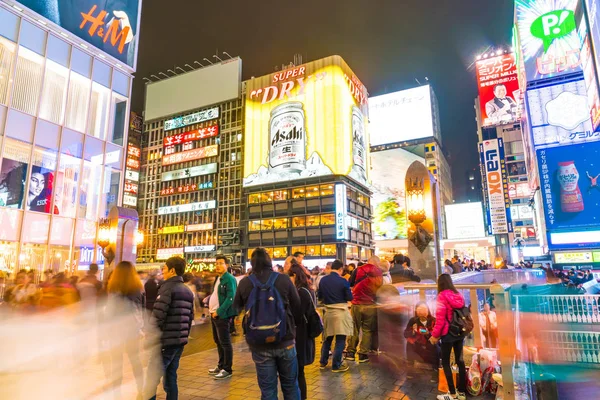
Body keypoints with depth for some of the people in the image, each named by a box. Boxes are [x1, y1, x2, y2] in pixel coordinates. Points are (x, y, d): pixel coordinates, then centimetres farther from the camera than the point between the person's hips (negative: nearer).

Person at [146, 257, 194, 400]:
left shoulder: (167, 288, -10)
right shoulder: (188, 291, 14)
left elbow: (157, 316, -17)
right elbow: (190, 317, 15)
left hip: (165, 341, -8)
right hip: (179, 342, 8)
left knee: (151, 380, -2)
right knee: (170, 378, 15)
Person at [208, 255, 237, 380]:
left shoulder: (229, 279, -15)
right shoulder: (218, 278, 14)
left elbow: (230, 298, -21)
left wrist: (219, 312, -21)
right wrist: (211, 308, 8)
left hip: (222, 315, -9)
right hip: (214, 314, 10)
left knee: (225, 342, -2)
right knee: (218, 341, 17)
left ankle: (227, 369, 7)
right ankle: (221, 366, 30)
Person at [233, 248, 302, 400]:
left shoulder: (244, 283, -6)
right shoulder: (284, 279, -7)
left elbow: (236, 307, 11)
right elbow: (297, 308, 0)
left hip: (259, 344, 0)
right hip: (285, 340, 0)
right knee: (290, 386, 17)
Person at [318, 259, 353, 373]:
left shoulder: (323, 280, 1)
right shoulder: (343, 281, -13)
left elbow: (320, 297, 9)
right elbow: (350, 298, -8)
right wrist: (349, 292, 12)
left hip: (328, 312, 5)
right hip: (340, 312, -5)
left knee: (327, 338, 19)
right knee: (340, 340, 4)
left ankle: (323, 362, 26)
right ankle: (336, 365, 8)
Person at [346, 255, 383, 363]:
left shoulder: (357, 270, 0)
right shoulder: (378, 271, -4)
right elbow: (380, 287, 2)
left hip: (356, 304, 2)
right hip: (370, 305, -1)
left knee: (354, 329, 12)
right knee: (368, 330, 8)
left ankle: (350, 352, 15)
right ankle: (363, 354, 9)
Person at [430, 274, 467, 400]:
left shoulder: (442, 296, -14)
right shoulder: (458, 295, 4)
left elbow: (440, 318, -16)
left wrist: (435, 335, -9)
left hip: (448, 333, -7)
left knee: (445, 362, 4)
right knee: (460, 360, 14)